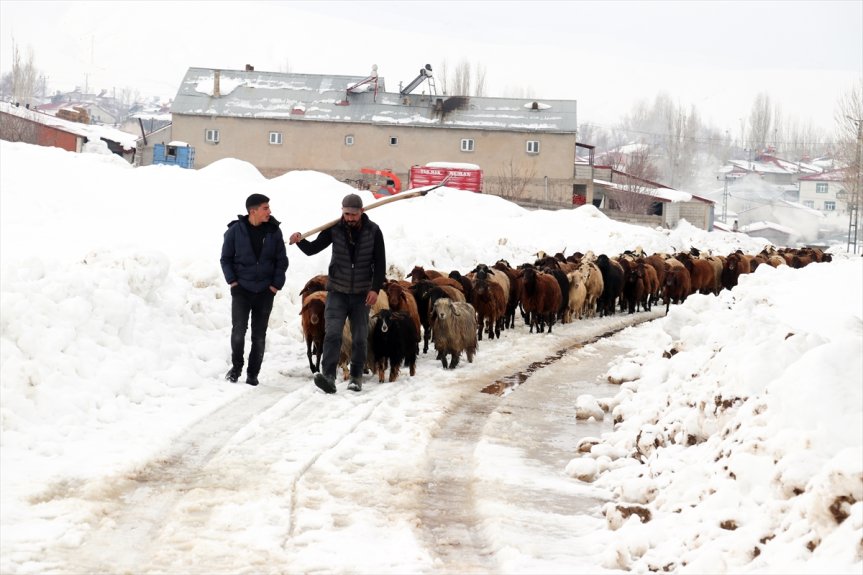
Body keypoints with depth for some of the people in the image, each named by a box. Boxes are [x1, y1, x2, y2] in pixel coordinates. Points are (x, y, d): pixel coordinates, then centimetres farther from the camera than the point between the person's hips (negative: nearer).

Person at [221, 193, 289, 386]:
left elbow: (281, 260, 7)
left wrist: (276, 284, 0)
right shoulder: (236, 230, -5)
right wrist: (232, 280, -4)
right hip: (241, 289, -2)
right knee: (238, 330, -12)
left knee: (259, 334, 4)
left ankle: (253, 373, 15)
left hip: (265, 291, 2)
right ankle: (236, 366, 9)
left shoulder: (273, 231, 0)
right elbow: (226, 258, 5)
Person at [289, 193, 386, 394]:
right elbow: (313, 249, -1)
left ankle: (356, 377, 19)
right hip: (337, 291, 0)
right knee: (332, 333, -14)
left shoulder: (373, 231, -6)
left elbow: (380, 263, -2)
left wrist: (376, 289, -9)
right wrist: (300, 241, -22)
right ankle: (328, 376, -22)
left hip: (361, 293, 0)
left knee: (359, 338, 7)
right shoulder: (334, 229, -5)